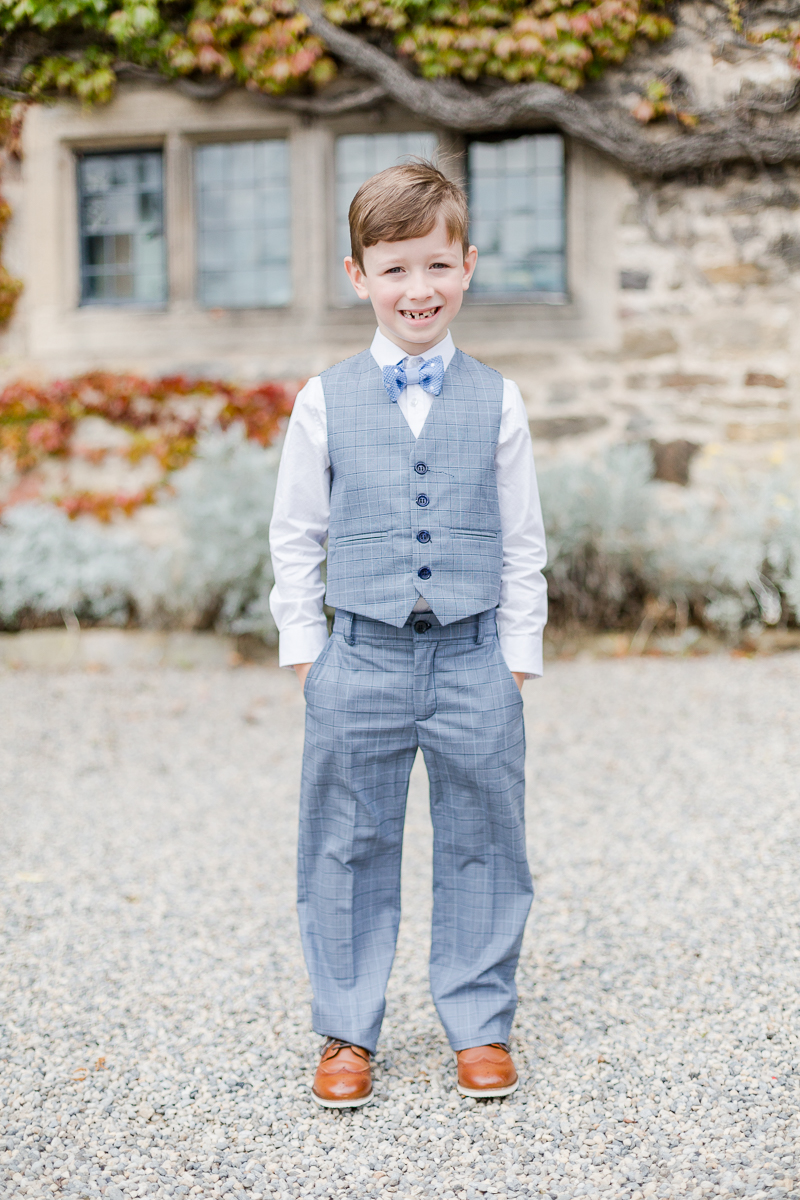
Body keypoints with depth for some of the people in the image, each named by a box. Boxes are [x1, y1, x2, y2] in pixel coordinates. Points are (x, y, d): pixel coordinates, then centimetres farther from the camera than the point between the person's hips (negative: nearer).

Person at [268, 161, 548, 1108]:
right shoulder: (326, 401, 1)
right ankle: (346, 1032, 24)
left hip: (473, 659, 0)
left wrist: (517, 654, 4)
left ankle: (479, 1024, 26)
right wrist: (305, 647, 3)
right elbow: (294, 536, 7)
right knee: (348, 850, 8)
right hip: (360, 661, 0)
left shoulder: (495, 402, 2)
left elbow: (522, 542, 7)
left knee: (480, 847, 9)